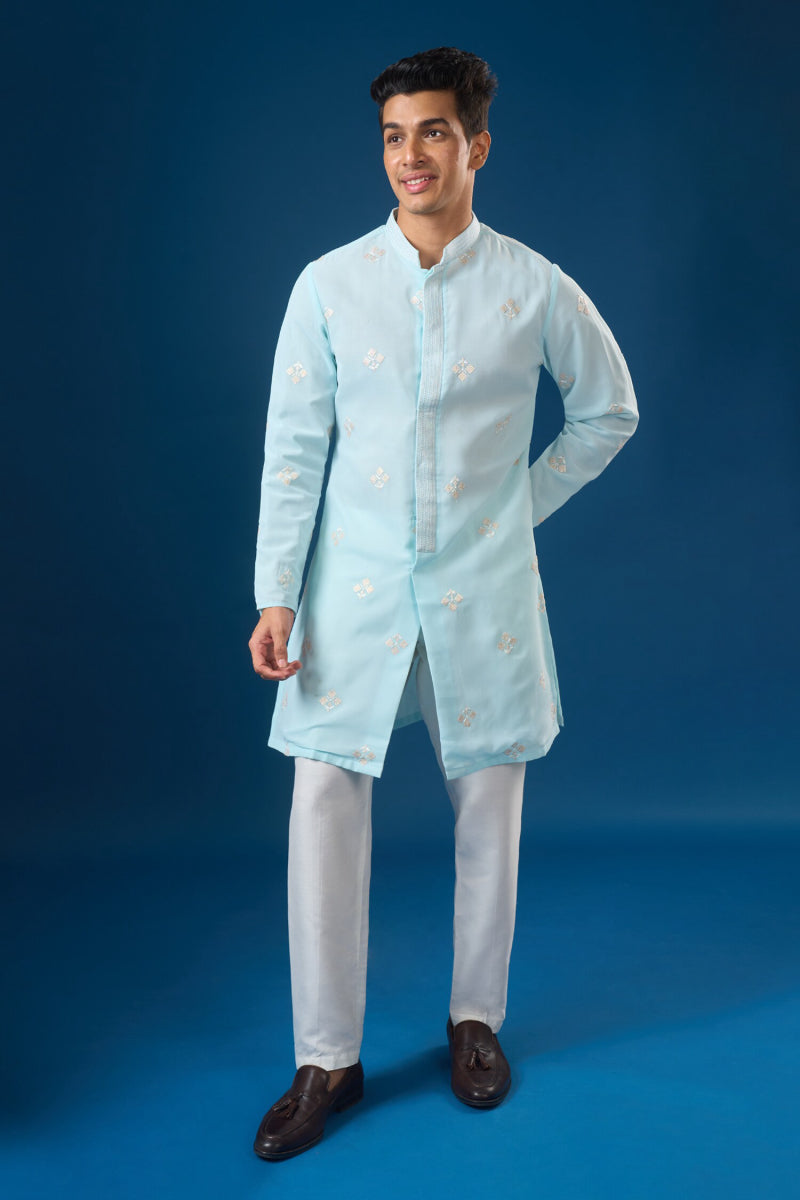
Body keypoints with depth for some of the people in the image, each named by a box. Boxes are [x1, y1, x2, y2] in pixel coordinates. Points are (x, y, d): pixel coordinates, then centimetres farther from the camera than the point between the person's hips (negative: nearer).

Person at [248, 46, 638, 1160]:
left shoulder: (535, 288, -2)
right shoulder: (329, 285, -1)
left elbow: (609, 411, 12)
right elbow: (293, 449, 0)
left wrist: (526, 503, 6)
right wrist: (276, 597, -5)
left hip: (485, 588, 0)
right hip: (356, 588, 0)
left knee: (489, 805, 8)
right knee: (325, 805, -2)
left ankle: (477, 1017, 30)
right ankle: (327, 1059, 14)